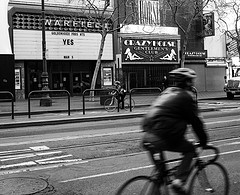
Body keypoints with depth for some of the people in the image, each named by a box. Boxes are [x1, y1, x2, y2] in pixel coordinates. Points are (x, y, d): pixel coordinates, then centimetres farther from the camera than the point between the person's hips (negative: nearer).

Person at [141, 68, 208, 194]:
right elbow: (195, 121, 1)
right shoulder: (187, 96, 0)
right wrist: (203, 140, 13)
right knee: (190, 150, 13)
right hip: (164, 138, -8)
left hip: (148, 135, 8)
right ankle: (179, 180, 2)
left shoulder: (167, 92, 24)